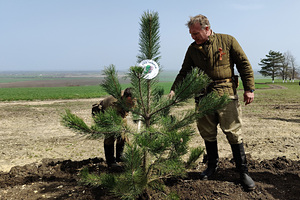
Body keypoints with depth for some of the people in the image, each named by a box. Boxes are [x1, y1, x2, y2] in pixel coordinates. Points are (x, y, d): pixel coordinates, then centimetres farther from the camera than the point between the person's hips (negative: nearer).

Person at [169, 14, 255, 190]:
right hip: (203, 95, 4)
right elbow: (184, 72, 13)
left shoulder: (227, 41, -1)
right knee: (207, 133, 9)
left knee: (233, 133, -1)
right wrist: (174, 90, 1)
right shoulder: (192, 49, 10)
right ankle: (212, 165, 28)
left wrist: (249, 89, -4)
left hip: (226, 94, -3)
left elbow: (244, 65, 2)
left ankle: (243, 171, 13)